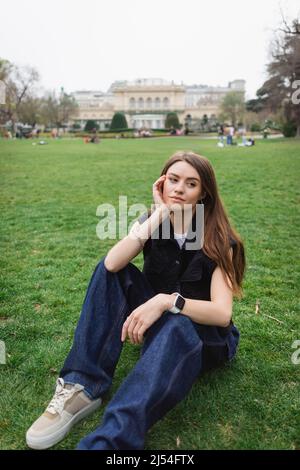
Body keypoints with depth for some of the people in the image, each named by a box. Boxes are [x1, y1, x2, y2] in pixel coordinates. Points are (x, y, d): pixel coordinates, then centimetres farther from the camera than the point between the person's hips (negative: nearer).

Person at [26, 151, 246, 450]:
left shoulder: (218, 240, -14)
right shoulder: (150, 223, -5)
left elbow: (222, 313, -25)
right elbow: (112, 264, -26)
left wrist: (167, 300, -39)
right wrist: (159, 214, -26)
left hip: (202, 333, -3)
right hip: (154, 320, 4)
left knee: (176, 328, -40)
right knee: (110, 270, -21)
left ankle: (104, 442, -40)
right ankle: (82, 386, -24)